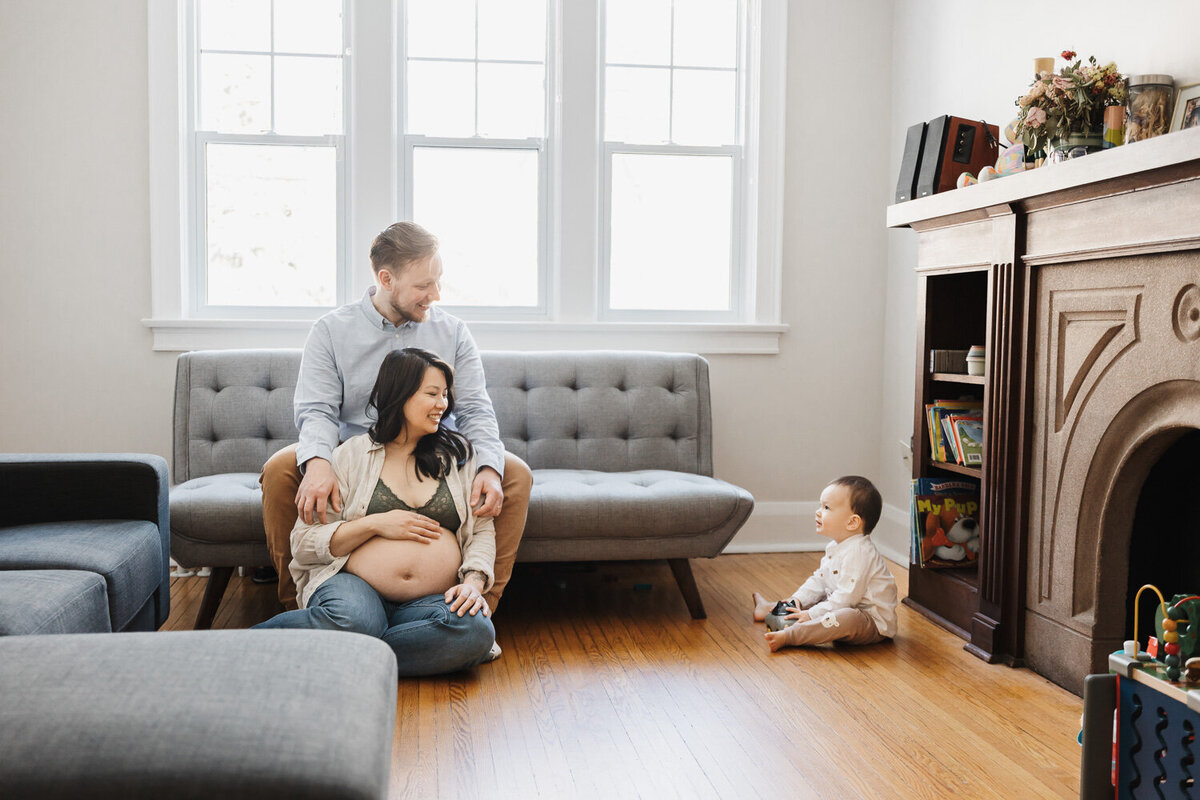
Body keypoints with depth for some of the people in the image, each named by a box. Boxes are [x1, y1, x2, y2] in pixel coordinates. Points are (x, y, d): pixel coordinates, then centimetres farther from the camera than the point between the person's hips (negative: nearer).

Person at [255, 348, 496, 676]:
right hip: (353, 586, -3)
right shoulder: (351, 455, 7)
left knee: (476, 631, -33)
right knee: (353, 620, -41)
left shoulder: (459, 454, 15)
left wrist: (473, 582, -6)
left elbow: (482, 531, 12)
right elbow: (304, 543, 3)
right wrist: (375, 524, -9)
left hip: (432, 600, 3)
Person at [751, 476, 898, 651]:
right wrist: (797, 599, 3)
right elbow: (819, 579, 17)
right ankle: (771, 608, 37)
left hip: (875, 624, -11)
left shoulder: (858, 552, -25)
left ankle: (787, 636, -43)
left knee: (848, 618, -39)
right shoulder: (835, 547, 9)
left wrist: (812, 615, -25)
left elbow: (848, 596, -29)